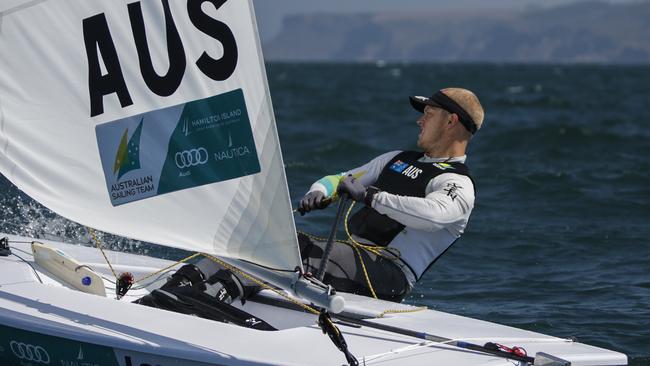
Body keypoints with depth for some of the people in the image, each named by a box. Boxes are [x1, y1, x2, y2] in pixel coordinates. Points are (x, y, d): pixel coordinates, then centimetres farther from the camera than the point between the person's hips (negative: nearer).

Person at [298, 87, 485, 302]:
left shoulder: (458, 186, -2)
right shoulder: (399, 159, 26)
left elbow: (432, 214, -27)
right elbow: (339, 180, 27)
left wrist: (369, 195, -27)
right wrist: (318, 194, 2)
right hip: (353, 254, 8)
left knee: (306, 253, -32)